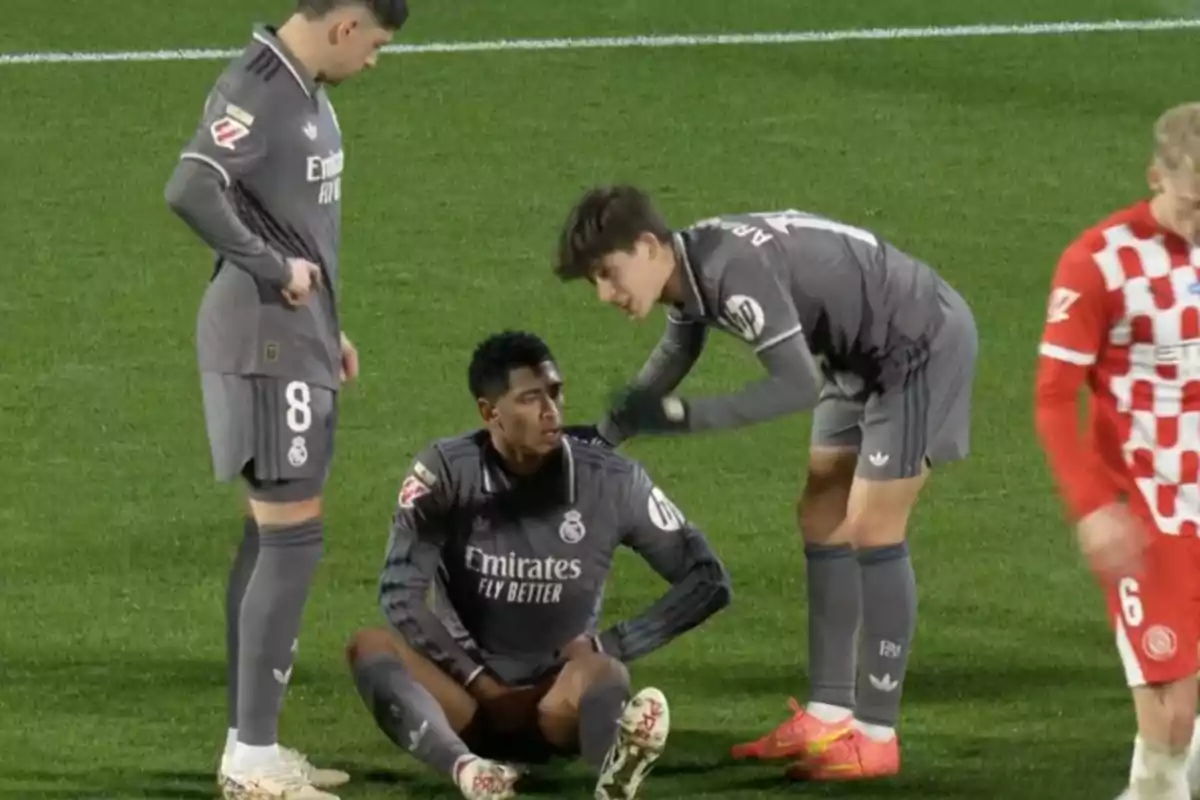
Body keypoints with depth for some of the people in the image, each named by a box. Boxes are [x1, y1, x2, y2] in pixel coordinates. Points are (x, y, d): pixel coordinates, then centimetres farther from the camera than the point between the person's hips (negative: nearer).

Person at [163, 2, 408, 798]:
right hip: (267, 342, -10)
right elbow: (191, 191, -32)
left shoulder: (306, 89, 11)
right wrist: (274, 269, -22)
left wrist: (327, 326, 18)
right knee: (292, 536, -8)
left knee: (273, 536, 13)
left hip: (297, 339, 10)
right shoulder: (256, 91, -19)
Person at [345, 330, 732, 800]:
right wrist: (481, 681, -15)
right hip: (468, 698, 1)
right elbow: (402, 593, -13)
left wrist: (610, 646, -7)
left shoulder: (611, 483, -4)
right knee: (369, 646, -28)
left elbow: (707, 581, 1)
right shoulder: (446, 472, -5)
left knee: (601, 675, -35)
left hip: (558, 695, -1)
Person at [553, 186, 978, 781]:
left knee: (871, 531, -10)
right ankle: (828, 718, 15)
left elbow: (798, 385, -33)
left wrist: (683, 417, -29)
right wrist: (603, 436, 18)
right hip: (863, 355, 10)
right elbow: (674, 357, 19)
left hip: (922, 342, -10)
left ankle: (875, 736, -4)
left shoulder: (734, 270, -32)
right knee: (822, 524, 10)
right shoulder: (688, 268, -2)